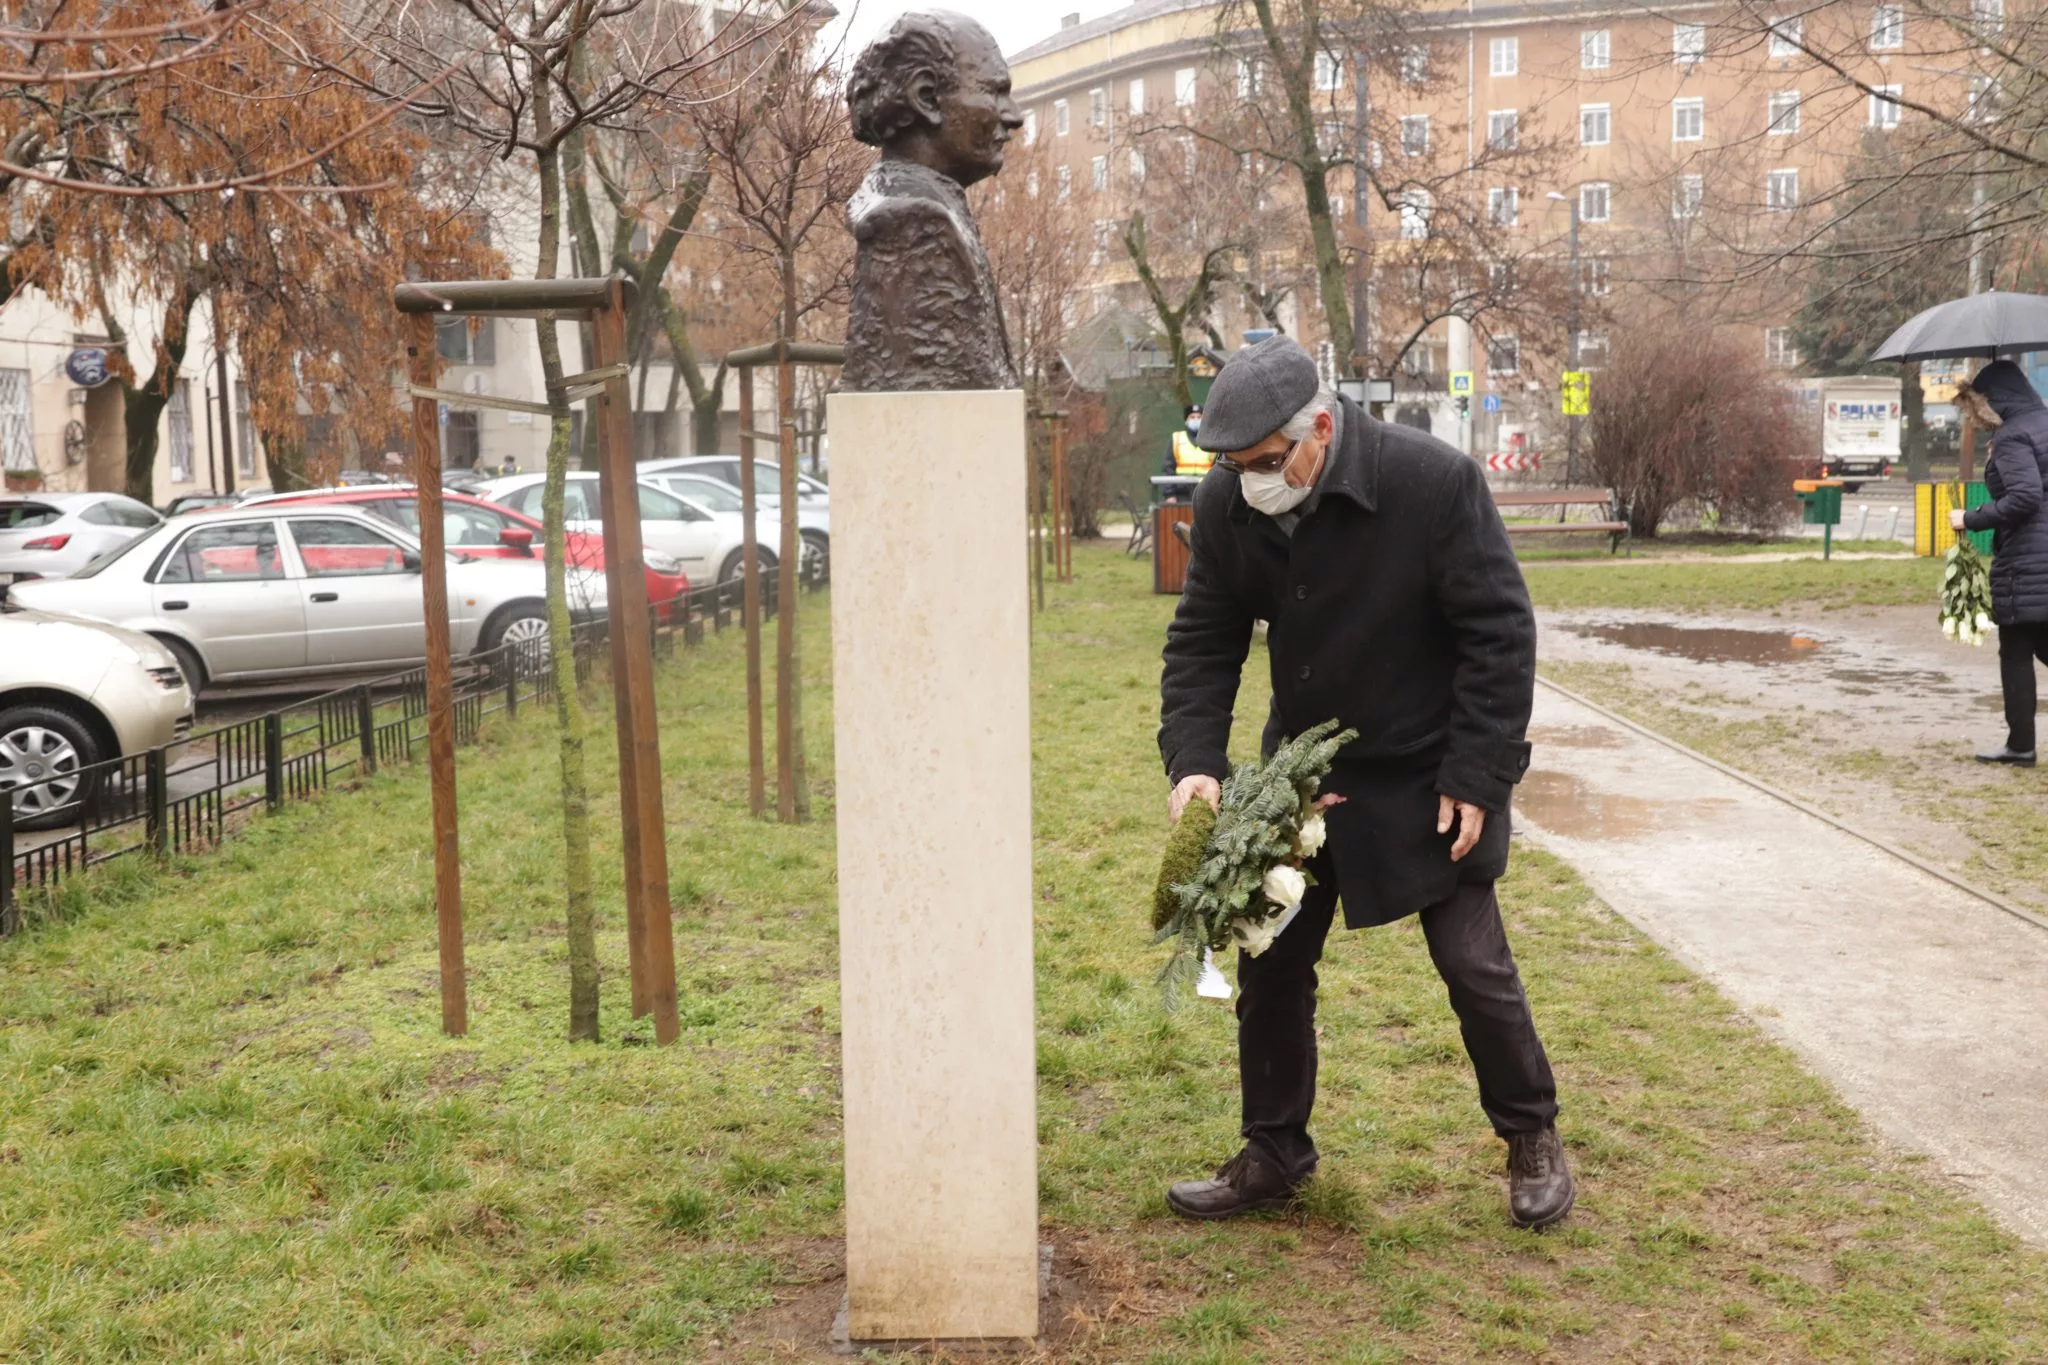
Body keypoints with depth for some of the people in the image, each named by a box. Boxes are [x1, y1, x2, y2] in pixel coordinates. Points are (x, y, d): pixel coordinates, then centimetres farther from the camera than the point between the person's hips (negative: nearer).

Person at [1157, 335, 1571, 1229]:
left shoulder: (1434, 483, -23)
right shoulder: (1227, 505, -10)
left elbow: (1500, 635, -17)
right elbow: (1202, 641, -2)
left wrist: (1477, 778, -18)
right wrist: (1194, 759, -16)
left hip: (1426, 778, -4)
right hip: (1302, 771, 5)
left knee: (1474, 964, 1)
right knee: (1270, 964, 8)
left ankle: (1533, 1140, 25)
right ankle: (1274, 1155, 25)